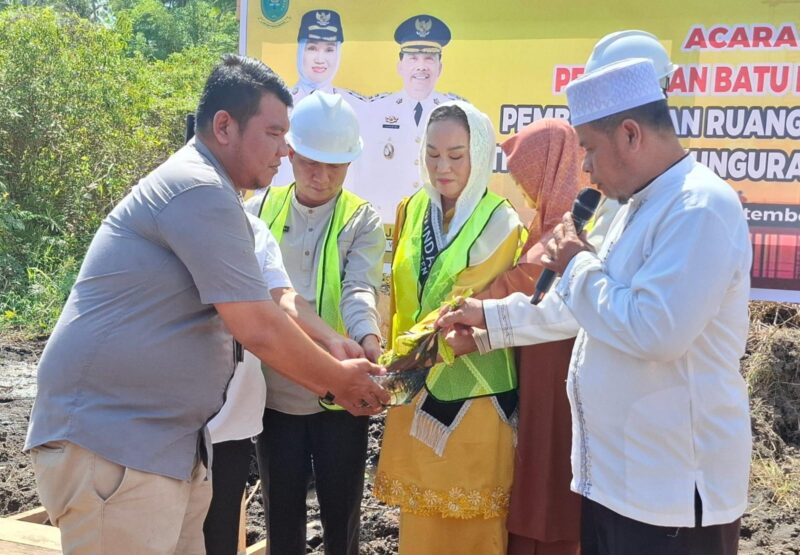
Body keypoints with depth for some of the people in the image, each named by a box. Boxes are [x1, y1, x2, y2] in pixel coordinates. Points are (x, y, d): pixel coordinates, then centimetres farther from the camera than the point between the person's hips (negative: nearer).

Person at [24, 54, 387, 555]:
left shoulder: (206, 193, 17)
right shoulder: (200, 192, -17)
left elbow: (269, 309, 19)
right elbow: (260, 330, -18)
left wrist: (339, 370, 11)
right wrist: (337, 381, -3)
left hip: (167, 444, 10)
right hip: (112, 446, -10)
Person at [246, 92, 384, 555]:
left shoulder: (363, 221, -2)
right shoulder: (260, 211, 5)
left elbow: (360, 289, -18)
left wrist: (369, 339, -38)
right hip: (276, 391, 2)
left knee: (341, 516, 10)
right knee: (282, 515, 13)